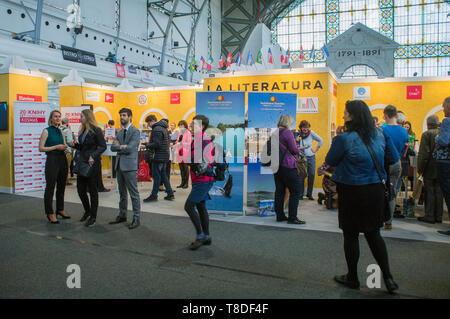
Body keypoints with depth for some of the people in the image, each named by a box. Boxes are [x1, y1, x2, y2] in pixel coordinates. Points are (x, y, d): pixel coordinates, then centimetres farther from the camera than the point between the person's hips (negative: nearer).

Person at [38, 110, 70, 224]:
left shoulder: (61, 131, 12)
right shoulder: (46, 131, -5)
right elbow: (41, 148, -10)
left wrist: (65, 147, 0)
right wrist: (56, 147, -14)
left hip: (62, 160, 6)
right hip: (52, 160, -6)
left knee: (61, 186, 12)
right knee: (50, 187, -1)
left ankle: (60, 209, 25)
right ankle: (50, 213, 6)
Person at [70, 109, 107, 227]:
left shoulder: (96, 130, -9)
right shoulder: (82, 131, 13)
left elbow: (103, 146, -13)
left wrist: (93, 156, -24)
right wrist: (75, 145, 0)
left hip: (93, 164, -7)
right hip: (82, 162, 7)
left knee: (92, 190, 2)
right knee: (80, 189, 10)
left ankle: (93, 217, 14)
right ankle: (87, 211, 33)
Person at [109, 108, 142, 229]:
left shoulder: (135, 131, -8)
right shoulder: (120, 132, 16)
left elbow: (130, 148, -18)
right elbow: (113, 147, 8)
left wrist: (118, 147, -5)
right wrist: (122, 147, -10)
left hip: (129, 166, -8)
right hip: (120, 165, 8)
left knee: (134, 194, -3)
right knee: (122, 193, 16)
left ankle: (136, 218, 4)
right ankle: (122, 215, 27)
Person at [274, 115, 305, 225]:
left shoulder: (274, 133, 11)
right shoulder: (287, 132, -11)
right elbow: (294, 149, -12)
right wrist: (298, 151, 10)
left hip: (276, 165, 8)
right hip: (288, 166, -8)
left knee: (279, 191, 11)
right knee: (295, 191, 0)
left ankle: (280, 215, 16)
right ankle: (292, 217, 1)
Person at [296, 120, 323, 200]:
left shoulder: (311, 133, 1)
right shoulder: (298, 134, -4)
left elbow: (320, 141, 10)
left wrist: (315, 150, 6)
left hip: (311, 157, 3)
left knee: (312, 175, 2)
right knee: (301, 176, -5)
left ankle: (309, 194, 15)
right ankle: (300, 194, 6)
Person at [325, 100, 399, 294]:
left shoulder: (345, 139, -16)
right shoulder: (380, 135, 1)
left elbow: (330, 161, -4)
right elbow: (394, 159, 12)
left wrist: (337, 141, 6)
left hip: (352, 192, -5)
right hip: (376, 191, 5)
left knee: (351, 235, 10)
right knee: (374, 234, 18)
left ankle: (352, 278, 23)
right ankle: (388, 277, 19)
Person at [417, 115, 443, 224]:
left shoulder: (426, 134, -11)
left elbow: (423, 153, -14)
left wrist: (420, 168, -8)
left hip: (430, 169, -5)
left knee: (429, 192, 0)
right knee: (439, 192, 11)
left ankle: (429, 216, 3)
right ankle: (438, 216, 16)